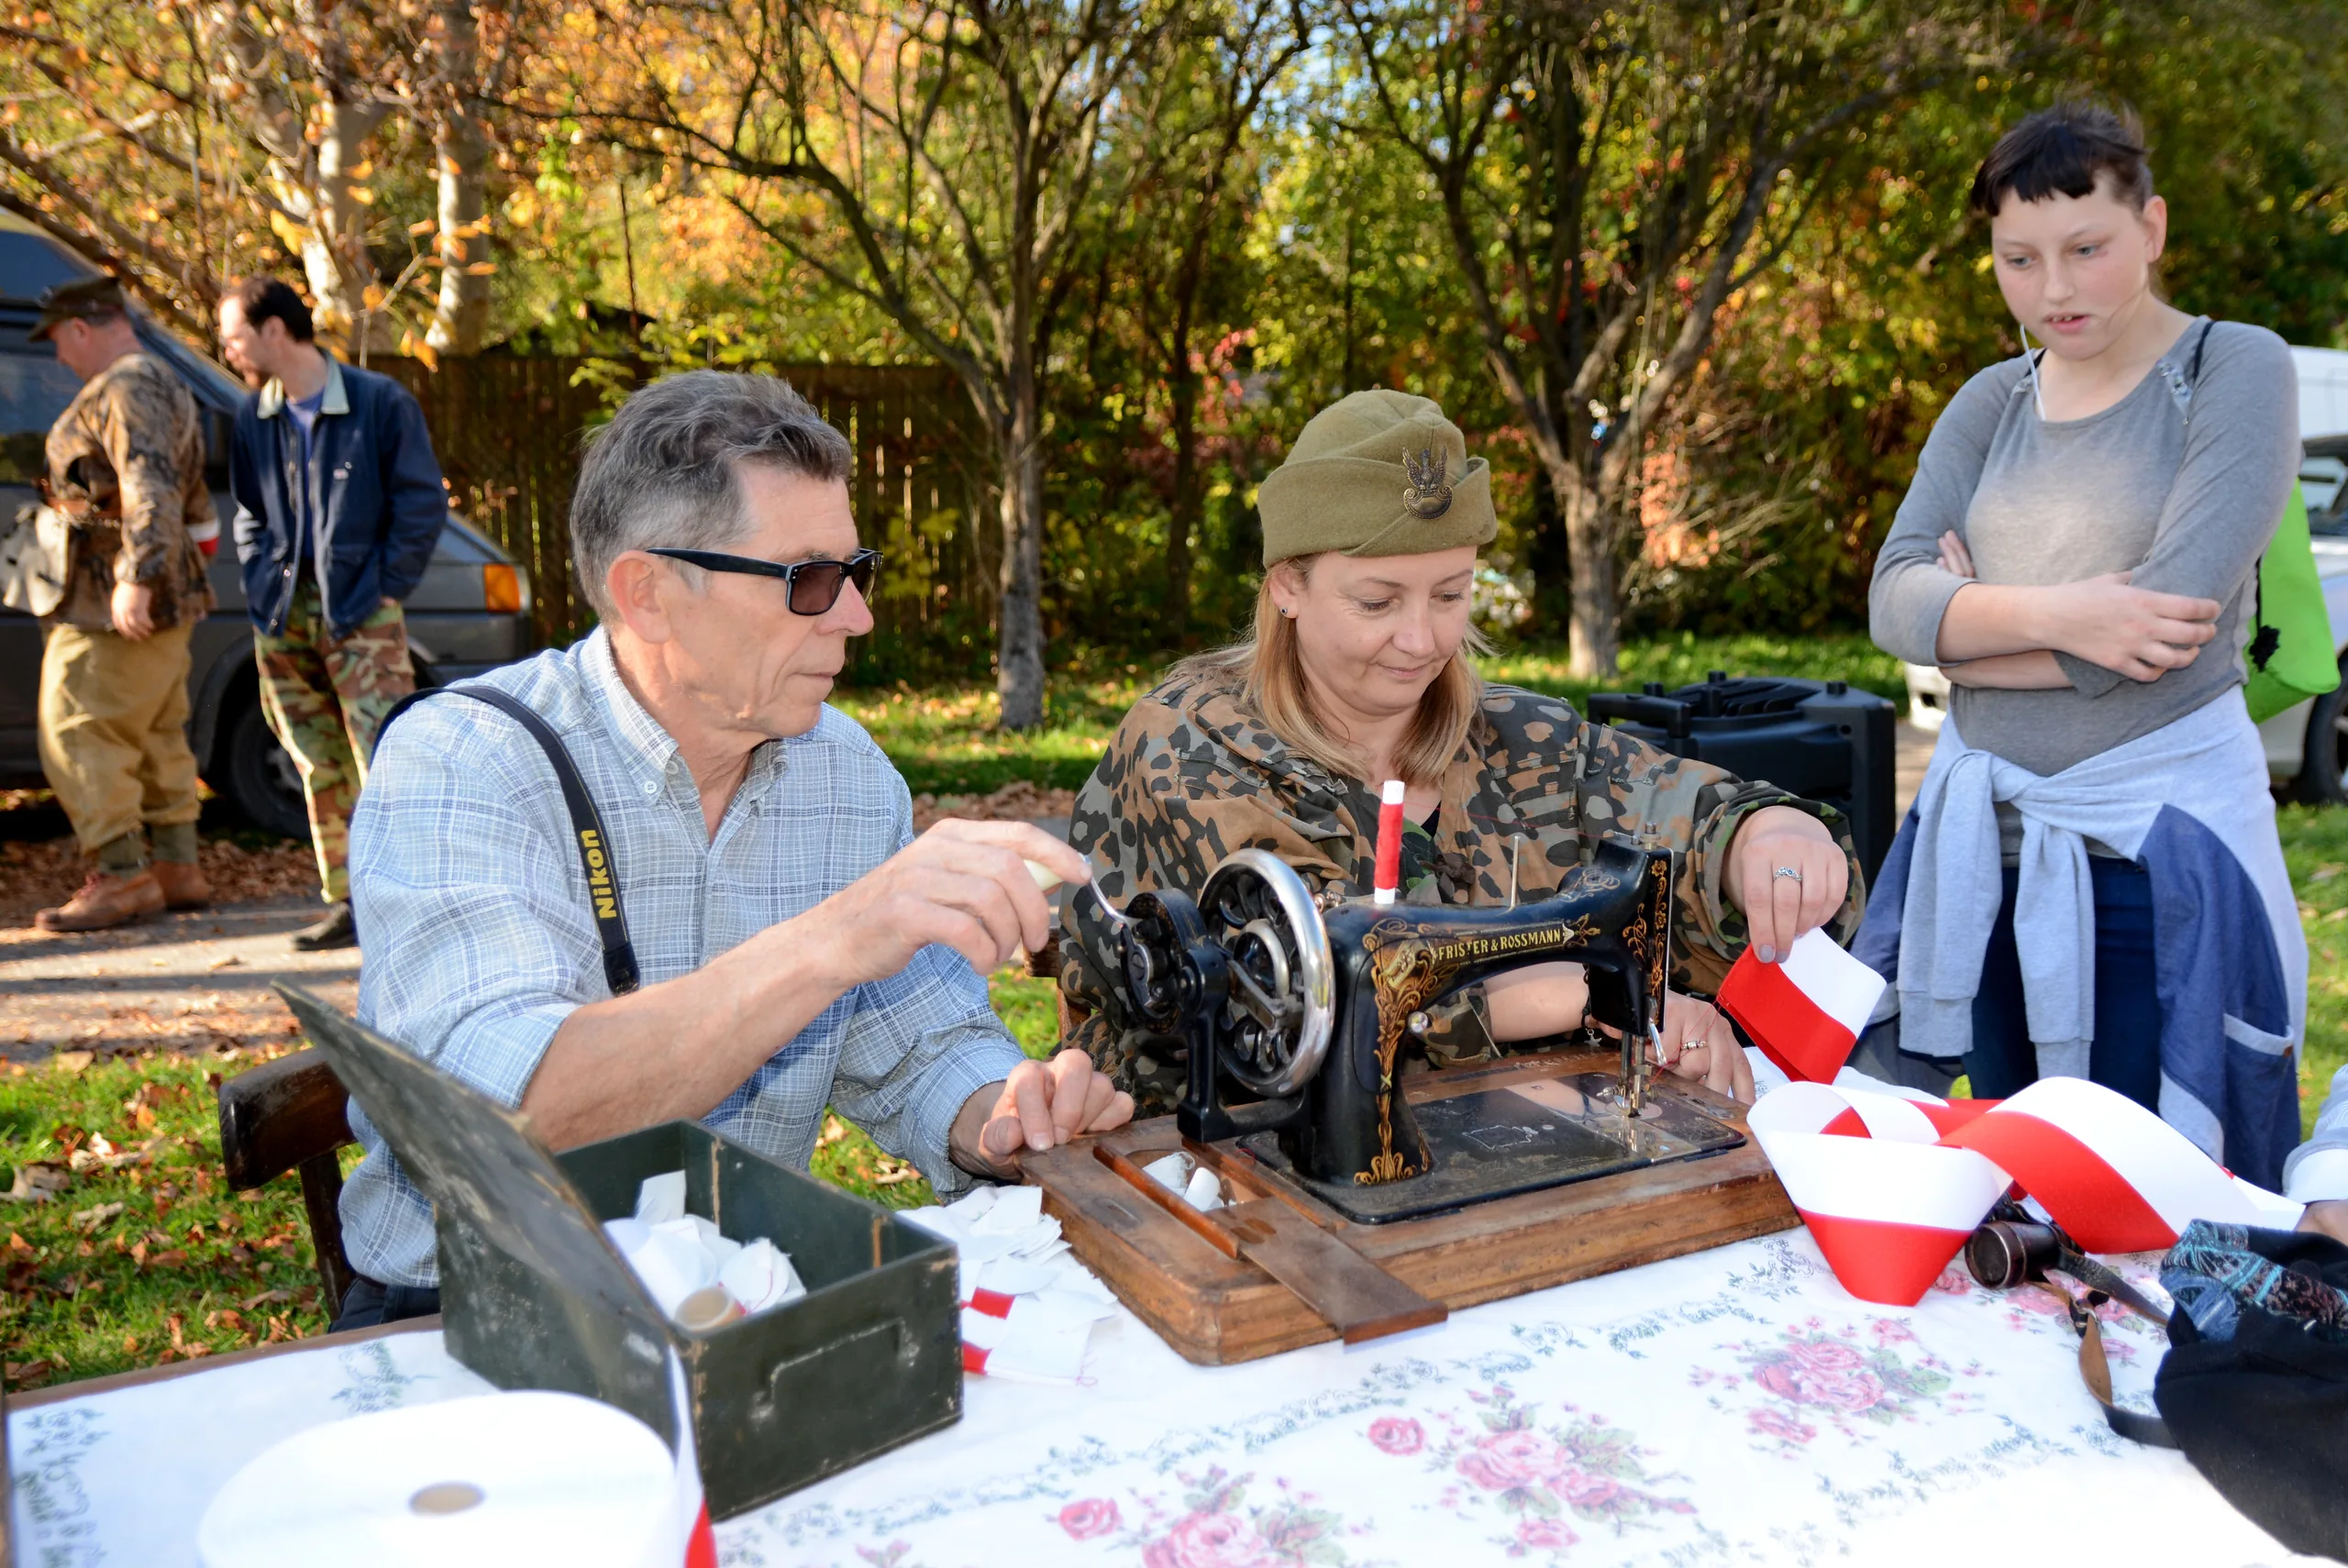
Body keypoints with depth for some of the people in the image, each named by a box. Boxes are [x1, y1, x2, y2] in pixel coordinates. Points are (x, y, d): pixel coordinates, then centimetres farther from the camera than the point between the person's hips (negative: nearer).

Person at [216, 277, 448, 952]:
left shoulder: (380, 402, -5)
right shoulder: (254, 416, 11)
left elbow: (424, 503, -5)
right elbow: (248, 512, 20)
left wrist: (387, 587, -9)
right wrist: (259, 584, 7)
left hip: (361, 615, -6)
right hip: (283, 617, 6)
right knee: (319, 770, 9)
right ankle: (348, 902, 17)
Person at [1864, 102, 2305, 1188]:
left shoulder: (2235, 372, -5)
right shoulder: (1990, 406, 9)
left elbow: (2165, 624, -17)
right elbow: (1893, 601, -4)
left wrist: (1971, 626, -6)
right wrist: (2048, 615, -21)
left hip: (2158, 851, -5)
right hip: (1987, 844, 5)